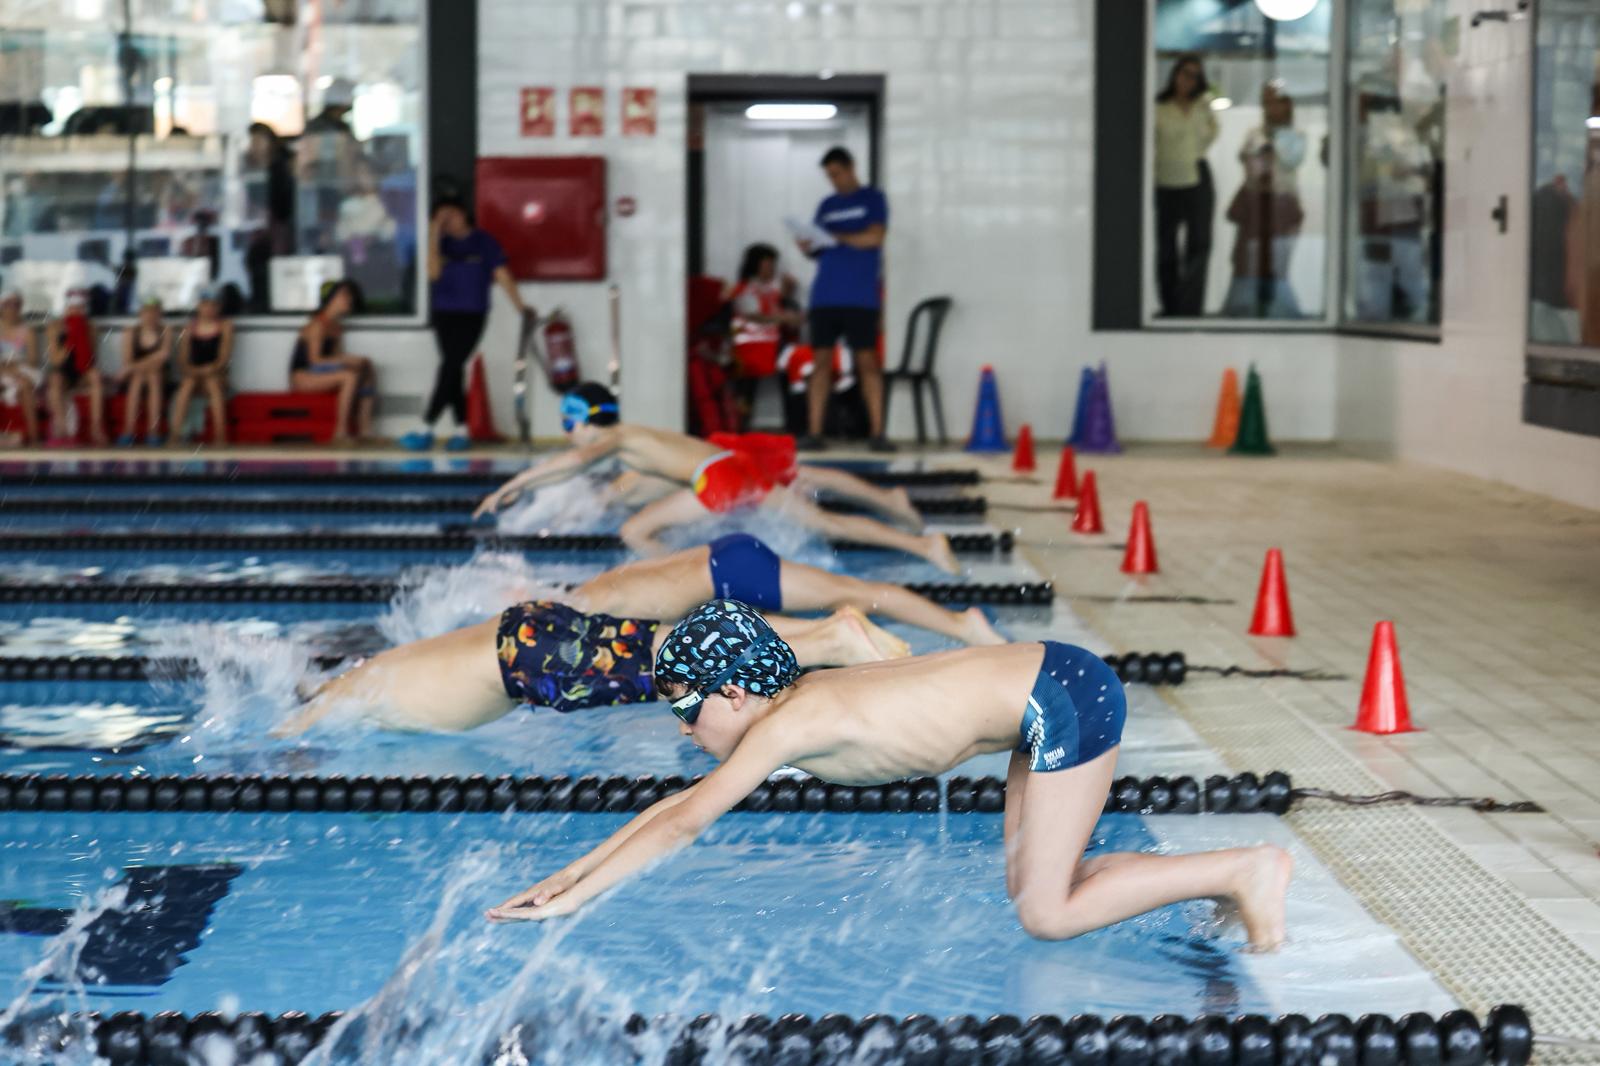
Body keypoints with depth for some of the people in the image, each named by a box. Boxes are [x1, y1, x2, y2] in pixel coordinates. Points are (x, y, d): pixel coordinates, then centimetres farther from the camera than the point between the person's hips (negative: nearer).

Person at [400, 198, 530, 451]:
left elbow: (502, 275, 1)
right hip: (444, 314, 4)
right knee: (454, 371, 4)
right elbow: (433, 273, -7)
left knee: (449, 369, -10)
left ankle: (426, 430, -11)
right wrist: (434, 238, -11)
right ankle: (461, 430, 9)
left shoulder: (483, 242, 0)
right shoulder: (443, 243, 7)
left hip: (472, 315, -4)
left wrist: (520, 306, 0)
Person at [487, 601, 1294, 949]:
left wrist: (572, 899, -11)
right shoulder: (800, 708, 10)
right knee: (1029, 890, 14)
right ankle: (1236, 877, 14)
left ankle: (1247, 870, -1)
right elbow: (683, 803, 17)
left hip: (1066, 697, -9)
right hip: (1048, 683, 9)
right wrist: (574, 870, 17)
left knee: (1048, 916, -5)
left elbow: (686, 823, -16)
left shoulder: (788, 725, -15)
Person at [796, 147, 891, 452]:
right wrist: (808, 248, -5)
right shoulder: (826, 206, 17)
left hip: (861, 297, -4)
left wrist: (838, 238, -15)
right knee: (821, 360, 0)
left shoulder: (872, 199, 5)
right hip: (824, 296, 4)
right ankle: (814, 432, 0)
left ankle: (877, 433, -6)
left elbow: (875, 237, -8)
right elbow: (818, 250, 17)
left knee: (867, 360, -6)